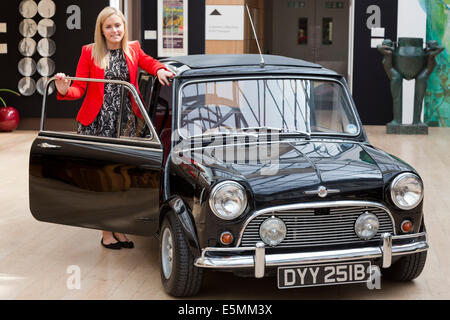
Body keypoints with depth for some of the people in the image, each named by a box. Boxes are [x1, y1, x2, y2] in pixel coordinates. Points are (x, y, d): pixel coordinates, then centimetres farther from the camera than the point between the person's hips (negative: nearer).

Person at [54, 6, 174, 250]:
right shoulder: (89, 52, 1)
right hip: (96, 123, -3)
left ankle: (119, 229, 15)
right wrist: (65, 90, -21)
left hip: (126, 122, 3)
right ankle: (106, 232, 6)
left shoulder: (133, 50, 10)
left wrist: (159, 70, -5)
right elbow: (80, 88, 0)